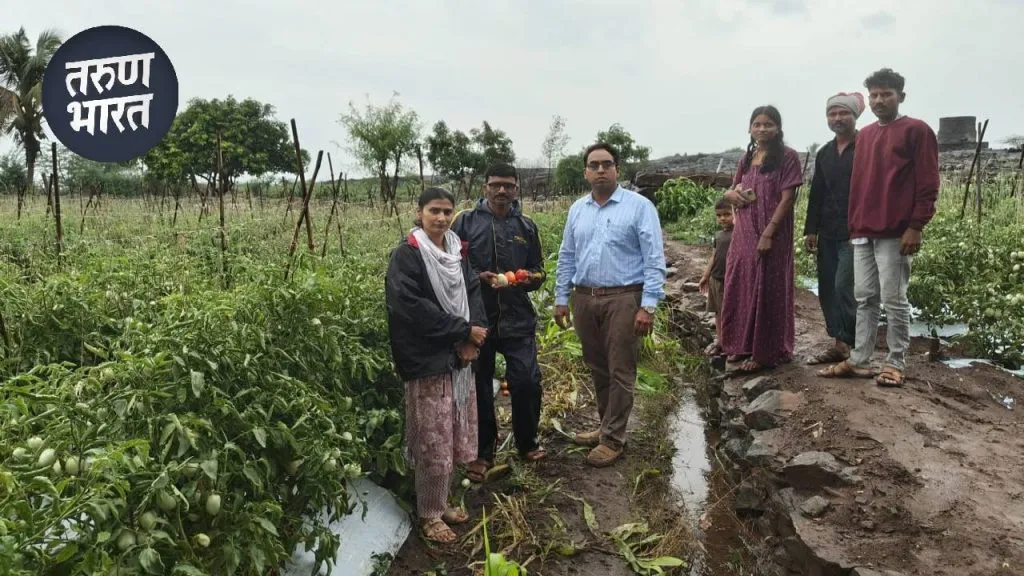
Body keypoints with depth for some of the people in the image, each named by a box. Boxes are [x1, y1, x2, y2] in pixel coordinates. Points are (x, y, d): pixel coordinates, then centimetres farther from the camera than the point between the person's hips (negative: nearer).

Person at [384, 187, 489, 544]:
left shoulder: (456, 249, 10)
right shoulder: (407, 254, -11)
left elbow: (473, 291, 7)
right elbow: (412, 306, -20)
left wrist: (473, 337, -10)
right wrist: (464, 331, -17)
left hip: (459, 355, 7)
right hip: (427, 360, -7)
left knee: (454, 437, 14)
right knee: (433, 440, 0)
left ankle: (442, 502, 31)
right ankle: (429, 515, 17)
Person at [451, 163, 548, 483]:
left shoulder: (526, 227, 8)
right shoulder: (466, 222, 0)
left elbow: (539, 272, 14)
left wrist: (528, 278, -9)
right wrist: (478, 277, -17)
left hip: (518, 319, 2)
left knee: (527, 381, -3)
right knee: (479, 387, 8)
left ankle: (528, 442, 23)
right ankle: (483, 451, 26)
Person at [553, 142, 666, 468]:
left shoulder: (639, 206, -5)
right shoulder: (577, 209, 11)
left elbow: (655, 260, -9)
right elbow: (566, 257, 16)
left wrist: (648, 306, -15)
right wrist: (561, 299, 12)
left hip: (623, 298, -5)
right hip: (584, 298, 5)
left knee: (620, 372, 2)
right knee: (597, 369, 15)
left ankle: (613, 439, 13)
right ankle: (607, 426, 30)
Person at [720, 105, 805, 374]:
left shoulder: (787, 156, -6)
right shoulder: (746, 159, 14)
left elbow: (788, 198, -12)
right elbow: (733, 190, 24)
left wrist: (768, 233, -19)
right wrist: (731, 194, -2)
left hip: (772, 234, -6)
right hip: (744, 233, 6)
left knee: (767, 290, 0)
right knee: (740, 287, 9)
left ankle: (766, 352, 10)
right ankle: (745, 345, 23)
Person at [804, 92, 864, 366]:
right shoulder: (824, 154, 16)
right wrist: (810, 229, 12)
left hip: (854, 232, -7)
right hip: (827, 234, 7)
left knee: (844, 288, -11)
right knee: (827, 290, 8)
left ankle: (855, 345, 1)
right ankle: (840, 343, 17)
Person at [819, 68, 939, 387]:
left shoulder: (917, 130, -2)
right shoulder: (864, 135, 17)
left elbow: (928, 184, -7)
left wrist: (916, 226, -14)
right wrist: (853, 224, 14)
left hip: (896, 233, -6)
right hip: (863, 232, 7)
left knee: (894, 300, -1)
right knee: (864, 298, 8)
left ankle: (896, 364, 8)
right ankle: (859, 360, 13)